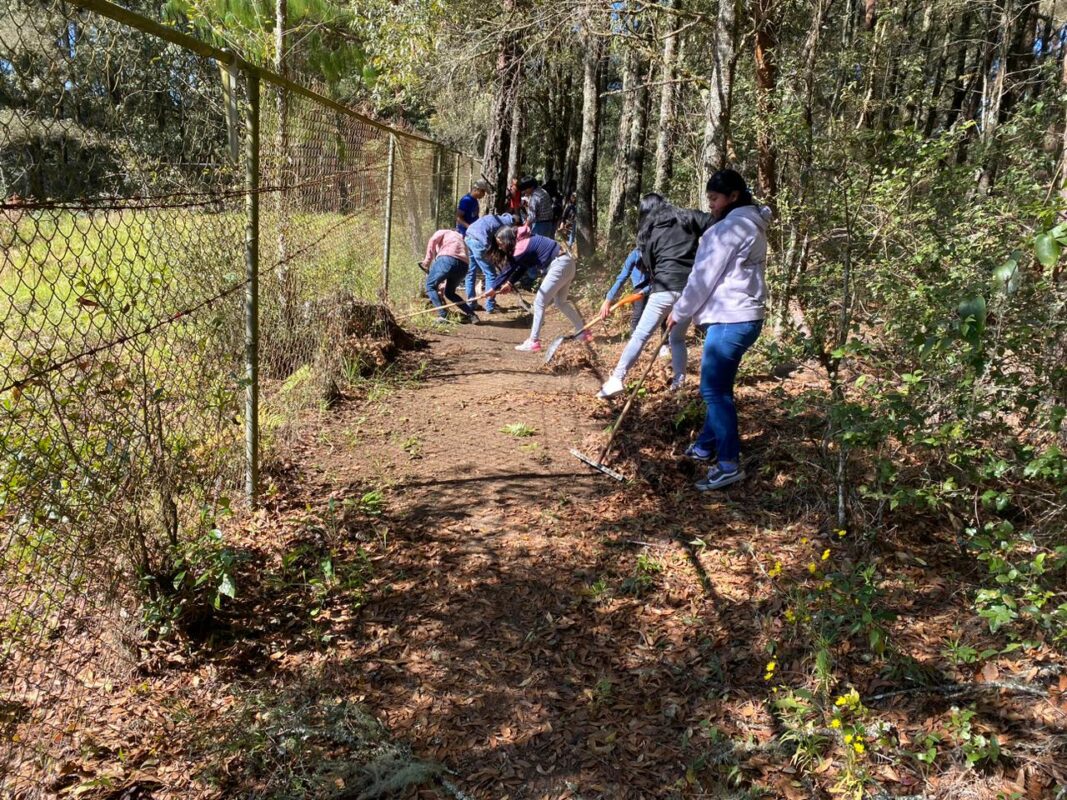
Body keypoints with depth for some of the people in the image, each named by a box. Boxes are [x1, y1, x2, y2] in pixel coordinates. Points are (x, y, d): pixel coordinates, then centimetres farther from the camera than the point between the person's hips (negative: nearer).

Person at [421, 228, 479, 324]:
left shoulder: (443, 232, 28)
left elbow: (433, 240, 2)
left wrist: (427, 261, 4)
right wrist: (445, 285, 39)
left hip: (447, 259, -6)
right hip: (463, 265, 6)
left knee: (430, 286, 13)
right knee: (449, 293, 25)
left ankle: (442, 316, 1)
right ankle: (471, 315, 17)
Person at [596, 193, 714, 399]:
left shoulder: (648, 232, 11)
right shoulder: (687, 217, 12)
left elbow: (649, 266, 12)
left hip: (666, 287, -2)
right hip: (692, 286, 3)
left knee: (640, 335, -1)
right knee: (678, 337, 19)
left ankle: (617, 379, -8)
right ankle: (678, 381, 17)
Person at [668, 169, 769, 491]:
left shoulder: (731, 227, -14)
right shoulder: (750, 225, 18)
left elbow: (704, 277, -13)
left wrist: (679, 313, -2)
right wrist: (690, 312, 15)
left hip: (731, 319, -11)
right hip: (741, 316, 11)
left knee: (714, 389, -8)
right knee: (717, 386, 18)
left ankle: (729, 464, -5)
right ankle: (706, 446, 31)